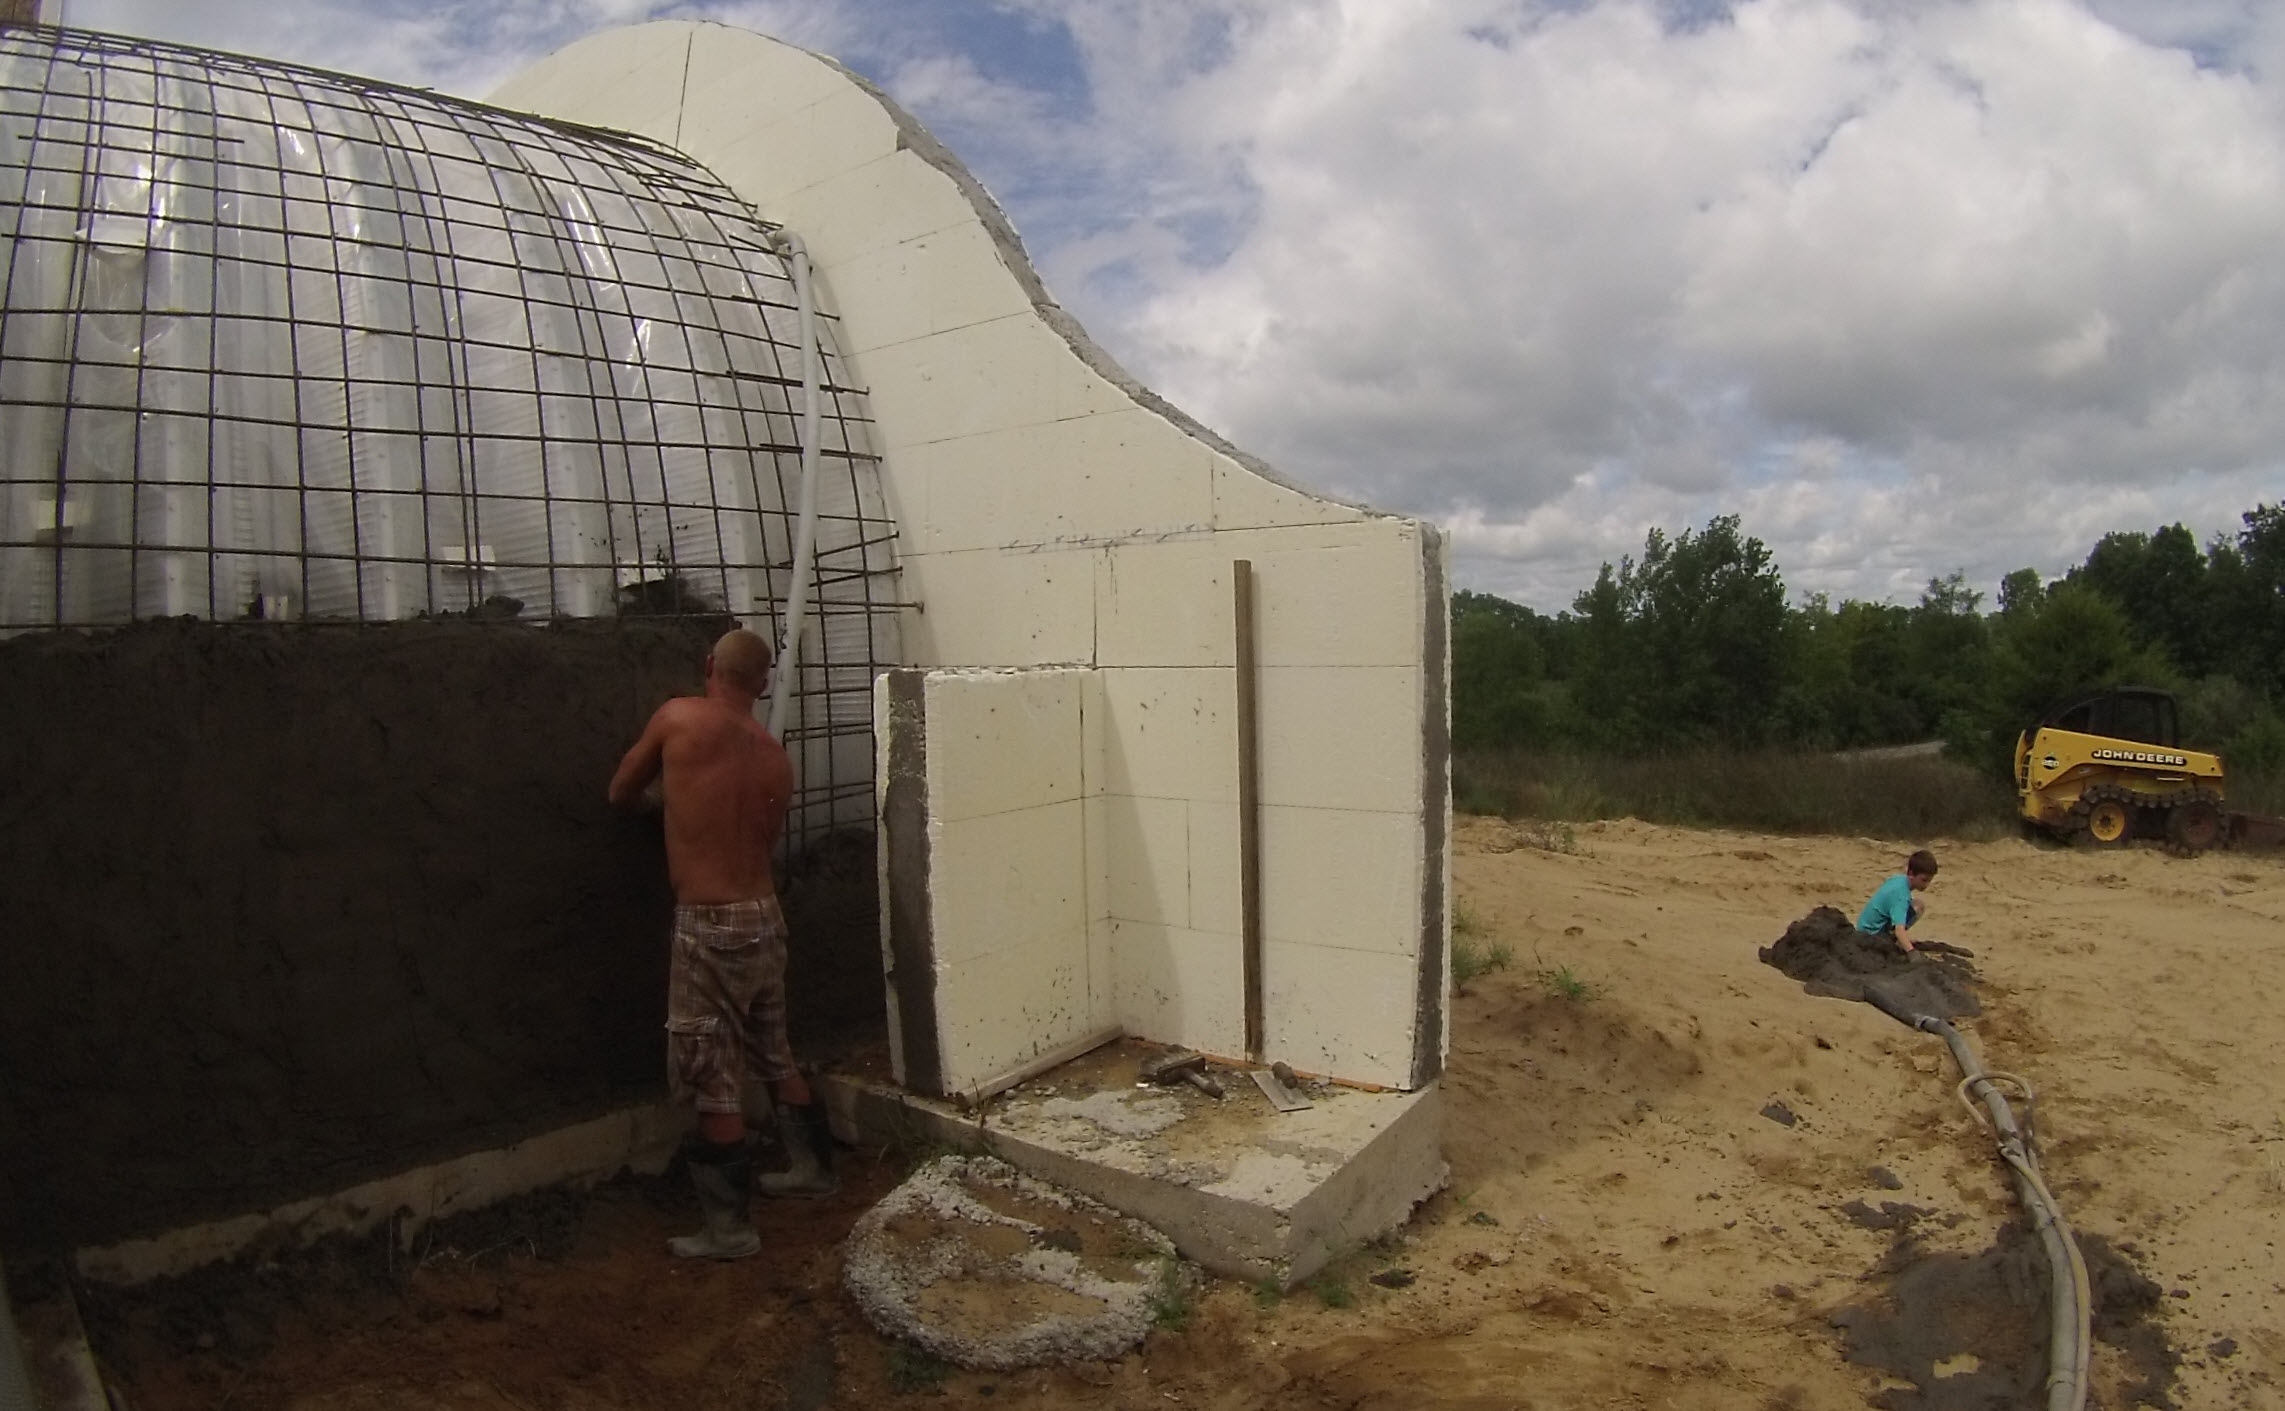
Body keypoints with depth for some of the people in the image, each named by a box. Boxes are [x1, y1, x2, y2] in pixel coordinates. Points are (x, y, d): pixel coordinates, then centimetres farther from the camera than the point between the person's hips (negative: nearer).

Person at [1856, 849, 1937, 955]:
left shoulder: (1900, 878, -1)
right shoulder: (1901, 895, -29)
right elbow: (1899, 930, -43)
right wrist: (1912, 954, -53)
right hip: (1871, 933, -10)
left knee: (1918, 905, 7)